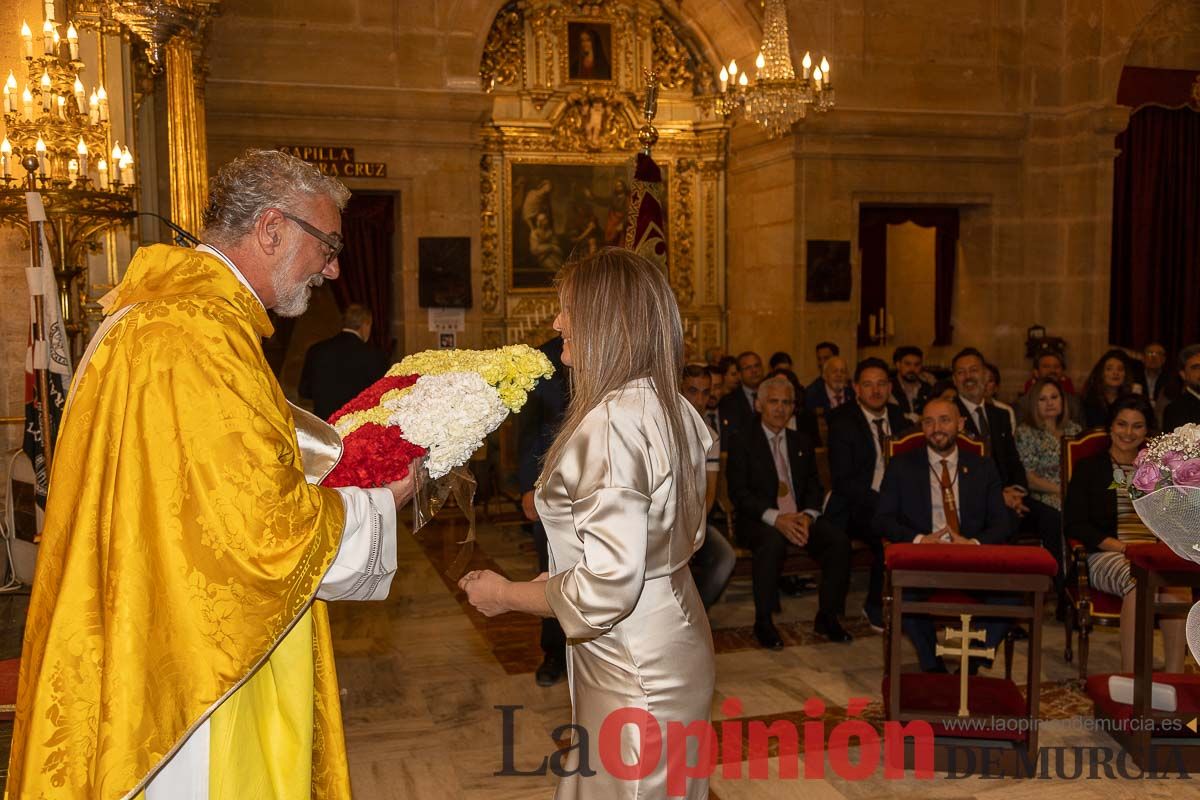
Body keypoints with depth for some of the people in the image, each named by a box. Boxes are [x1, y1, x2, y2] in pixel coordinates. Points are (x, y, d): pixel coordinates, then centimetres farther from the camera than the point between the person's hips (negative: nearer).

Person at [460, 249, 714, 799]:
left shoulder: (611, 423, -25)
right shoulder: (671, 407, 4)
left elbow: (607, 585, -27)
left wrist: (504, 595, -12)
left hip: (635, 672, -9)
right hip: (674, 645, 9)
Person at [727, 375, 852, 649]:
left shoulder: (802, 442, 17)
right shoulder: (743, 442, 1)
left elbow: (814, 486, 13)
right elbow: (738, 493, -8)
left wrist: (807, 516, -10)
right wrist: (775, 518, -20)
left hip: (800, 517, 5)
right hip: (759, 521, -4)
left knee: (839, 541, -21)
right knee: (773, 543, -37)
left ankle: (826, 617, -6)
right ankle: (763, 622, -22)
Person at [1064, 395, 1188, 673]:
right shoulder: (1089, 468, 14)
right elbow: (1074, 523, 3)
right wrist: (1120, 546, -11)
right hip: (1107, 556, -2)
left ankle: (1175, 675, -34)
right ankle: (1130, 676, -37)